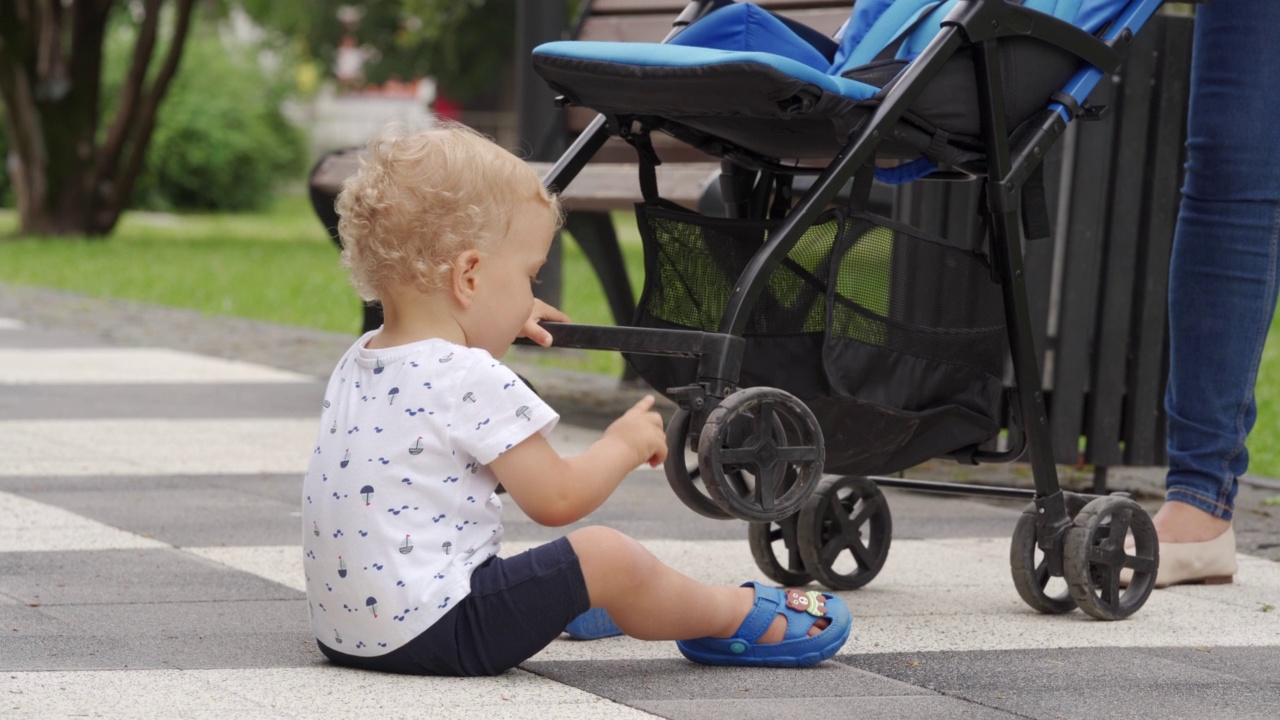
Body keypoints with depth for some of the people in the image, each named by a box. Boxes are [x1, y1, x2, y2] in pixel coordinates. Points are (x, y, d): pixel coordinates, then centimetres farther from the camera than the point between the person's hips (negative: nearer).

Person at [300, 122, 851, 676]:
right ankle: (741, 617, 12)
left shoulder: (359, 361, 12)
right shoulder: (471, 381, -16)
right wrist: (625, 444, 5)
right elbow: (556, 499, -11)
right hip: (428, 632, -10)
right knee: (605, 558, -5)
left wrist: (502, 321, 44)